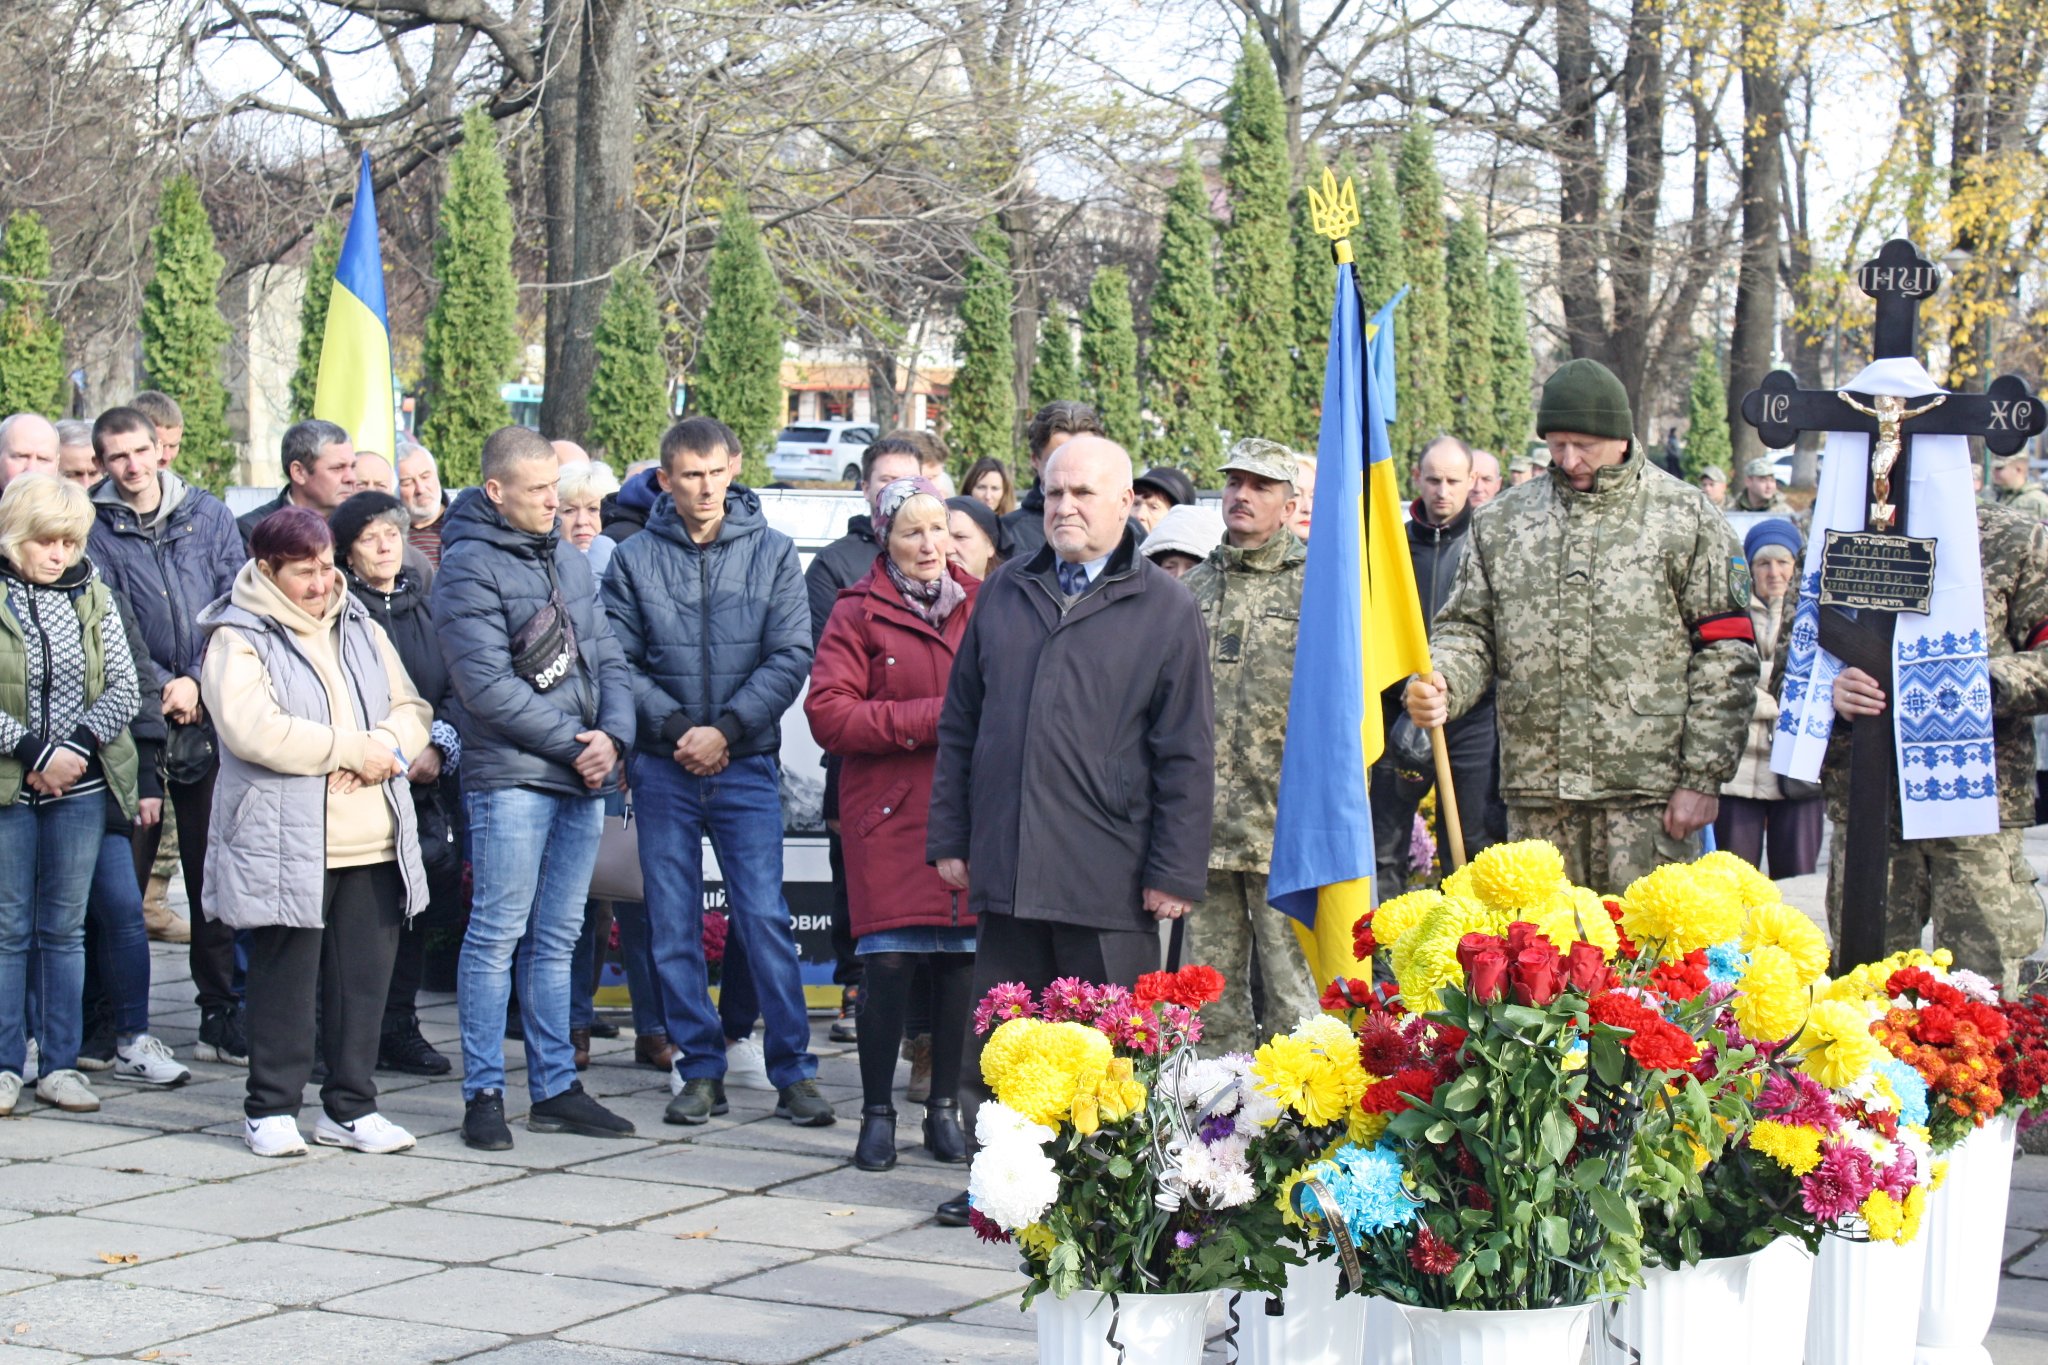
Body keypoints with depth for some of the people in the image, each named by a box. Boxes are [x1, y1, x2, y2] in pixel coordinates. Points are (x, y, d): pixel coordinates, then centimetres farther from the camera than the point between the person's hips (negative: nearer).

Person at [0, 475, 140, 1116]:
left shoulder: (92, 595, 7)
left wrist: (77, 746, -9)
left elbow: (124, 689, 5)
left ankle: (60, 1064, 12)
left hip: (81, 785, 3)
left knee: (64, 928, 7)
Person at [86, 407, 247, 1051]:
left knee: (213, 871, 5)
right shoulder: (95, 530, 2)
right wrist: (162, 690, -11)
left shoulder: (209, 515, 8)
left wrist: (198, 682, -7)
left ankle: (221, 1017, 12)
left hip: (209, 716, 2)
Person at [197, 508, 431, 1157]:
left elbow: (412, 708, 12)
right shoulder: (239, 640, -4)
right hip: (286, 847, -5)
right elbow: (253, 730, -18)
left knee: (365, 975, 7)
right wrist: (353, 748, -14)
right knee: (285, 979, 1)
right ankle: (271, 1109, 12)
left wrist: (385, 749, -11)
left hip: (373, 844, 5)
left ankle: (351, 1107, 17)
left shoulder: (361, 629, 17)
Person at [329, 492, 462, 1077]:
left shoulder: (424, 607, 16)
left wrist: (437, 748, -5)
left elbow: (455, 691, 12)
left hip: (425, 785, 5)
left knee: (415, 910, 6)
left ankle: (400, 1028, 16)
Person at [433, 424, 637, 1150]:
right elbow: (486, 684, -15)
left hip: (582, 776, 7)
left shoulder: (569, 559, 15)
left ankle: (555, 1088, 16)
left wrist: (612, 735, -4)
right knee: (497, 933, -4)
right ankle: (483, 1092, 1)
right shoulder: (469, 566, -8)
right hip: (510, 776, -7)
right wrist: (570, 743, -12)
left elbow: (606, 656, 14)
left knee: (558, 939, 11)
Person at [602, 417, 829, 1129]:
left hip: (746, 766, -1)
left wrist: (726, 728, -12)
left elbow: (791, 656, -3)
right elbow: (618, 661, 0)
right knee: (674, 926, 4)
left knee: (763, 917, -5)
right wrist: (674, 726, -12)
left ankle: (793, 1070, 2)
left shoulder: (772, 553, 3)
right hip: (664, 769, 1)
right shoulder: (634, 560, 4)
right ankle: (700, 1069, 13)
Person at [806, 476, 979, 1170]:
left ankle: (945, 1110, 14)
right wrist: (930, 719, -12)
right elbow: (828, 713, -7)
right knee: (890, 963, -6)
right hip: (891, 811, -3)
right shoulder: (859, 611, 2)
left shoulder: (979, 604, 11)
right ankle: (877, 1113, 7)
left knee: (960, 960, 2)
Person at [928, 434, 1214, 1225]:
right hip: (1004, 868, 4)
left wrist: (1174, 871, -6)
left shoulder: (1164, 610, 2)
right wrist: (950, 836, 10)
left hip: (1109, 884, -4)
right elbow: (959, 727, 17)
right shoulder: (1004, 596, 14)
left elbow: (1187, 754, -1)